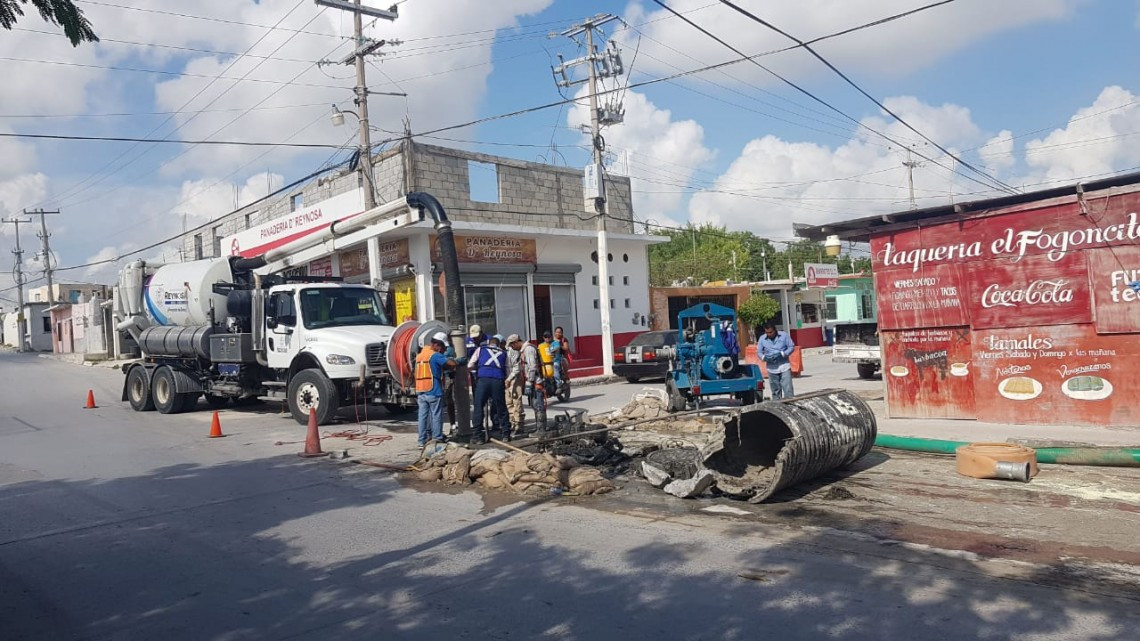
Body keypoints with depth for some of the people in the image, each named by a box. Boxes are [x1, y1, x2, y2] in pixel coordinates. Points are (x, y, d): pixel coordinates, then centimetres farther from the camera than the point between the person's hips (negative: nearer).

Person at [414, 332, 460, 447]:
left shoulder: (419, 355, 16)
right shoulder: (435, 355, -10)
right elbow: (451, 363, -19)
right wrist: (459, 360, -3)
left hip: (420, 391, 7)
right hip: (433, 391, -7)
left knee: (423, 416, 9)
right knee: (436, 416, 1)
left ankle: (423, 440, 11)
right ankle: (437, 439, 4)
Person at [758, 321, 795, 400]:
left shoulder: (783, 335, -2)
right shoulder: (762, 339, 3)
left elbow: (791, 347, 0)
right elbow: (759, 352, 7)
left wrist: (782, 354, -15)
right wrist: (764, 357, -15)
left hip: (784, 367, -2)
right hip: (772, 368, 2)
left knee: (788, 390, -8)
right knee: (775, 391, 8)